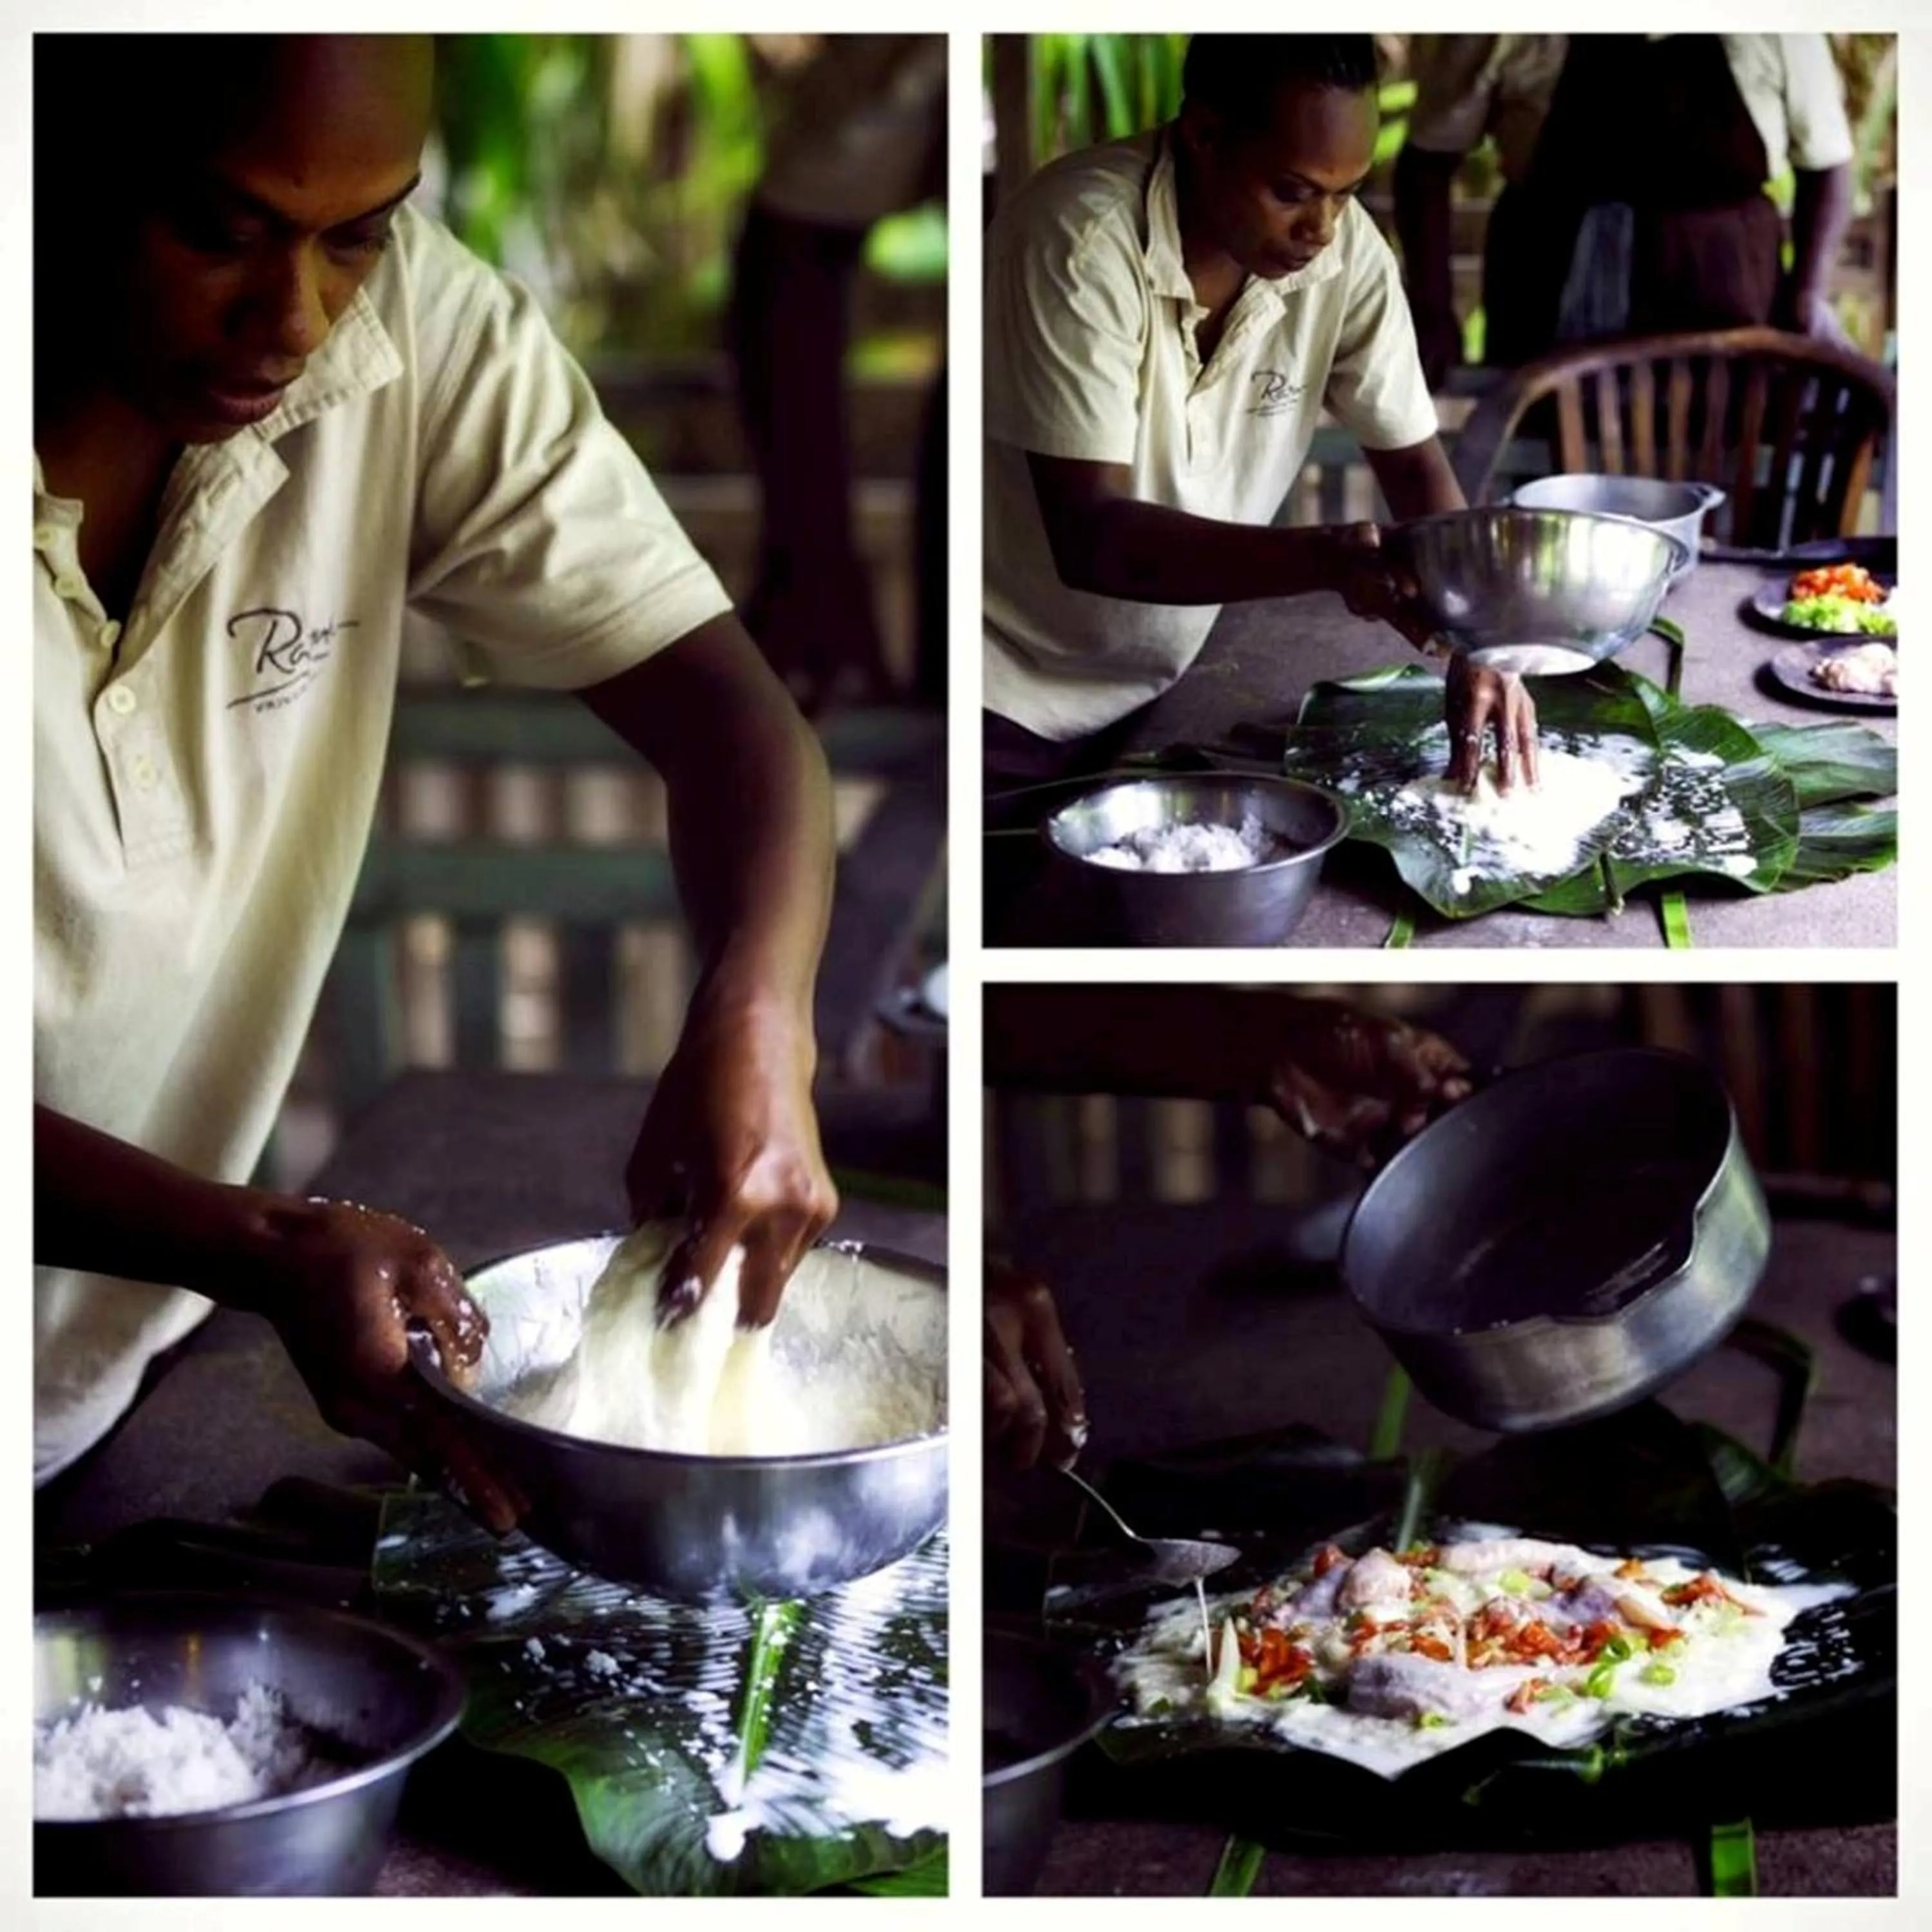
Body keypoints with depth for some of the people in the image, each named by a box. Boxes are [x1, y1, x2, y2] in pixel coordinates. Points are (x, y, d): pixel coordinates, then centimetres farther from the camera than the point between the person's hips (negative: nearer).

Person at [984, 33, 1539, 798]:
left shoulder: (1345, 247, -11)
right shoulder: (1085, 240, -27)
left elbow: (1413, 459, -2)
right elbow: (1091, 538, -31)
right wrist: (1326, 560, -44)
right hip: (1008, 703, -5)